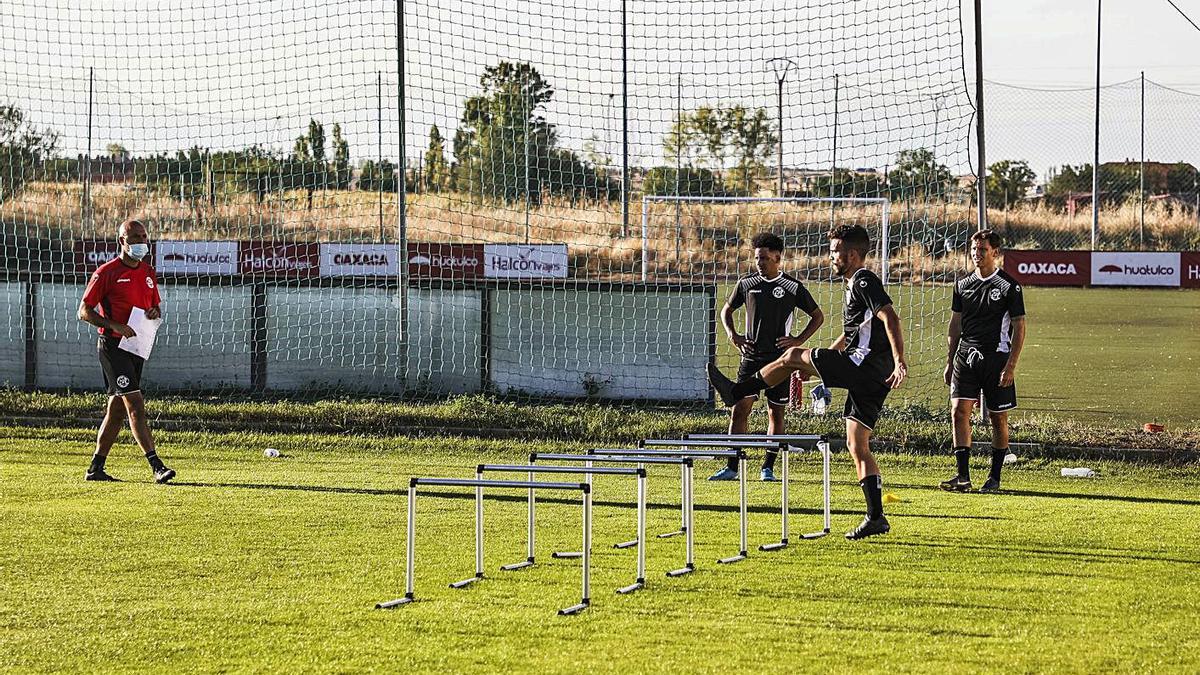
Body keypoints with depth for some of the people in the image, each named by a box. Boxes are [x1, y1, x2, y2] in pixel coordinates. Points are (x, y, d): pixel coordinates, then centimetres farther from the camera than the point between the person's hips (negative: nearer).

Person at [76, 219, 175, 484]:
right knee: (135, 405, -14)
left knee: (117, 409, 10)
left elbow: (156, 305, 24)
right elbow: (84, 311, -7)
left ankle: (95, 468, 17)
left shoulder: (148, 272, 13)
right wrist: (114, 326, -20)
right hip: (113, 345, -8)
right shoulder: (106, 272, -8)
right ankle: (157, 466, -20)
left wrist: (155, 312, -1)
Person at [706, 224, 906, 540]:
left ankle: (736, 391, 11)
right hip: (870, 376, 10)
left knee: (793, 356, 0)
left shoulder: (864, 281, -7)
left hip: (865, 364, -10)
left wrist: (900, 362, -31)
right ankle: (876, 518, 3)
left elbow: (891, 318, -20)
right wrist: (815, 364, 33)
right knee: (857, 445, 7)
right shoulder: (855, 284, 25)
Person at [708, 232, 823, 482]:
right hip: (752, 357, 2)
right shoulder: (747, 283, 5)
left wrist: (799, 340, -3)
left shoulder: (793, 287, -2)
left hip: (779, 358, -2)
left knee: (776, 414, 3)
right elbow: (727, 310, 19)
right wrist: (732, 335, 3)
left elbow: (818, 316, 8)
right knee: (739, 410, -5)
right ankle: (732, 467, -3)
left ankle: (768, 468, 12)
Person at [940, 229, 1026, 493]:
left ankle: (995, 477, 13)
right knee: (959, 411, -10)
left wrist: (1011, 366, -11)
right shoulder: (963, 285, 10)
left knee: (998, 418, 3)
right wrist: (949, 362, 12)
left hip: (996, 356, -4)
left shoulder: (1009, 287, -4)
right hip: (965, 355, 4)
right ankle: (963, 476, -10)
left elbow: (1019, 328, -4)